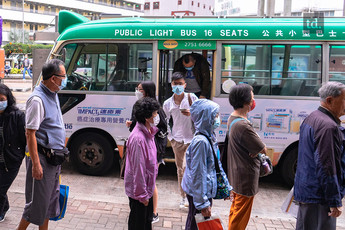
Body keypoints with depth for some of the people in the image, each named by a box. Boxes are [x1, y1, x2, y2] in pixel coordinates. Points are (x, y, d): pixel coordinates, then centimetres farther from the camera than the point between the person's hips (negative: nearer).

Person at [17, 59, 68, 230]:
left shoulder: (53, 94, 10)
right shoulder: (37, 99, -19)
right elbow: (30, 133, -21)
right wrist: (36, 163, -23)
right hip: (42, 157, -9)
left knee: (51, 198, 18)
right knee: (37, 201, 2)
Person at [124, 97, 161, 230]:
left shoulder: (148, 132, 2)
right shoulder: (138, 138, -29)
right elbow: (138, 168, -26)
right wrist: (142, 195, -20)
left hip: (147, 187, 9)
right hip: (139, 190, -9)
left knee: (148, 219, 25)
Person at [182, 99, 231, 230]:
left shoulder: (210, 137, 4)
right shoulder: (201, 142, -26)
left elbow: (216, 165, 15)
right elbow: (198, 174, -25)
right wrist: (203, 203, -22)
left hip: (206, 190, 9)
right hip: (198, 193, -9)